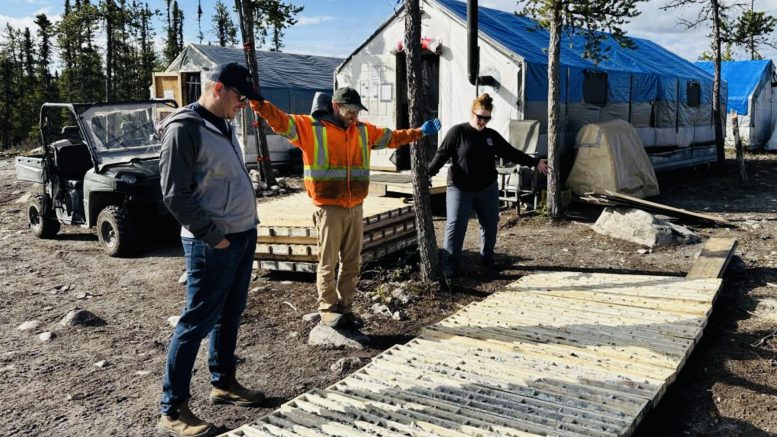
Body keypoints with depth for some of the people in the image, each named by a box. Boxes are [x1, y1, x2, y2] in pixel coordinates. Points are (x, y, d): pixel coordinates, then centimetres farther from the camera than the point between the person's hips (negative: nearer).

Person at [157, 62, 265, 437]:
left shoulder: (223, 125, 14)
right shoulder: (184, 128, -14)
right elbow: (175, 195, -17)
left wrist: (244, 227, 14)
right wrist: (214, 236, -16)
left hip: (244, 235, 9)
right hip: (212, 244, -9)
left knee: (229, 315, 18)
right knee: (197, 322, -3)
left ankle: (223, 383, 34)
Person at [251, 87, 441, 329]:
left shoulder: (364, 130, 14)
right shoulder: (311, 127, -4)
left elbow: (392, 137, 26)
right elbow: (280, 121, -14)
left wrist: (420, 132, 25)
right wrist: (257, 102, -29)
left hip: (355, 209, 6)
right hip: (329, 209, -6)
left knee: (352, 263, 11)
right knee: (328, 262, 1)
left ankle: (345, 307, 22)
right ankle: (328, 309, 12)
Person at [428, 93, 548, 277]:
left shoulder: (492, 135, 7)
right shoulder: (457, 132, -7)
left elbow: (511, 153, 12)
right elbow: (442, 154, -9)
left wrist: (534, 162, 11)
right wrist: (429, 172, -21)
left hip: (487, 189, 5)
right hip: (460, 189, -5)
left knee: (490, 225, 12)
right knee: (455, 226, -8)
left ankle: (487, 260, 30)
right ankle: (449, 266, -3)